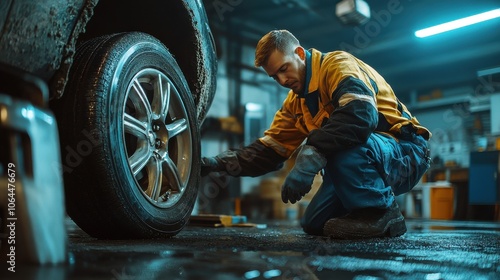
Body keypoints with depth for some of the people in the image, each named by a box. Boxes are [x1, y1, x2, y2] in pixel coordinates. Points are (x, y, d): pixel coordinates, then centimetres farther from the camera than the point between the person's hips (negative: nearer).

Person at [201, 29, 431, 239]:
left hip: (405, 154, -8)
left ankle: (381, 213, -17)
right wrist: (221, 163, -6)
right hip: (358, 161, 8)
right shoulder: (296, 102, 10)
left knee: (342, 144, -36)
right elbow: (270, 148, 8)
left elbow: (361, 113, -36)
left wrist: (311, 158, -41)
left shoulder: (338, 64, -16)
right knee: (314, 224, -2)